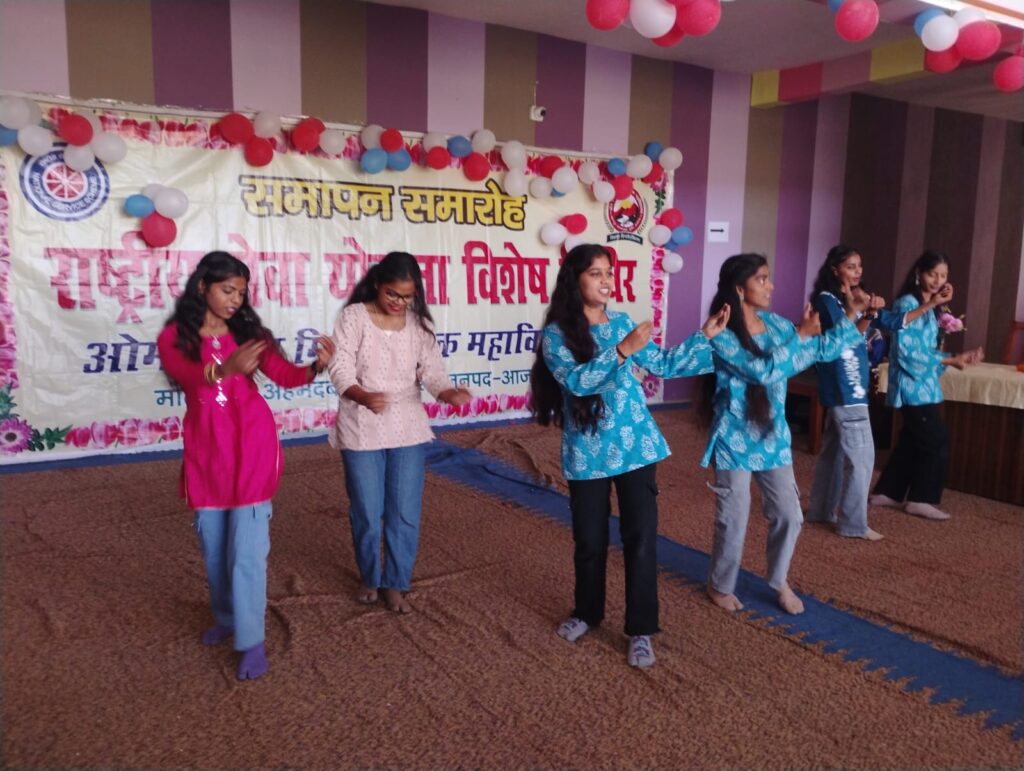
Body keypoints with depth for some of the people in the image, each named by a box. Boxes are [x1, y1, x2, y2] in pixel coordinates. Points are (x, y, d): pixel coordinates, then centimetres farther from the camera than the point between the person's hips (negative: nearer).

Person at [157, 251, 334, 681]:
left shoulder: (248, 332, 1)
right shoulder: (174, 336, -2)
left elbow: (285, 375, -12)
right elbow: (185, 375, -24)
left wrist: (316, 367, -33)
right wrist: (226, 369, -44)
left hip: (251, 447, -1)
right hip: (205, 452, 2)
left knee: (247, 549, -4)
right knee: (214, 547, 16)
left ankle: (252, 641, 7)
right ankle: (225, 619, 38)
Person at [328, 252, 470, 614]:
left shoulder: (419, 322, 3)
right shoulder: (353, 316, -7)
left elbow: (431, 371, -3)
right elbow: (341, 371, -14)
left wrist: (449, 393, -25)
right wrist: (364, 397, -34)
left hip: (408, 430, 3)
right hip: (361, 431, -2)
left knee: (405, 513, 5)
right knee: (366, 513, 8)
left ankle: (395, 584, 22)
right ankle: (370, 578, 32)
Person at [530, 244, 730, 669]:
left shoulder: (623, 322, 5)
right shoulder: (555, 335, -7)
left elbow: (663, 364, 11)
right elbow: (576, 380, -22)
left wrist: (705, 335, 6)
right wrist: (623, 351, -29)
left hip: (636, 446, 2)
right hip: (588, 453, -2)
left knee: (641, 537, 2)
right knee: (590, 539, 11)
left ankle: (641, 630, 15)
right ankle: (587, 612, 36)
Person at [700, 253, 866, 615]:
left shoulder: (774, 323, 3)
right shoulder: (721, 335, -17)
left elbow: (824, 349, 10)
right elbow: (763, 370, -26)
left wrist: (852, 314, 1)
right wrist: (801, 334, -20)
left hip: (773, 436, 6)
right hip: (735, 440, -6)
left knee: (788, 515, 10)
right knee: (733, 520, 5)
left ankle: (780, 582, 33)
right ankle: (720, 586, 27)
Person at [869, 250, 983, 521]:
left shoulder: (927, 306, 14)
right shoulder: (908, 303, -14)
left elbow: (925, 350, 13)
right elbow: (906, 351, -20)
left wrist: (957, 357, 0)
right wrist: (949, 360, -15)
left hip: (923, 385, 9)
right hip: (913, 386, -9)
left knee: (912, 442, 14)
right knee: (937, 442, -3)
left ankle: (887, 493, 23)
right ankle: (921, 499, 8)